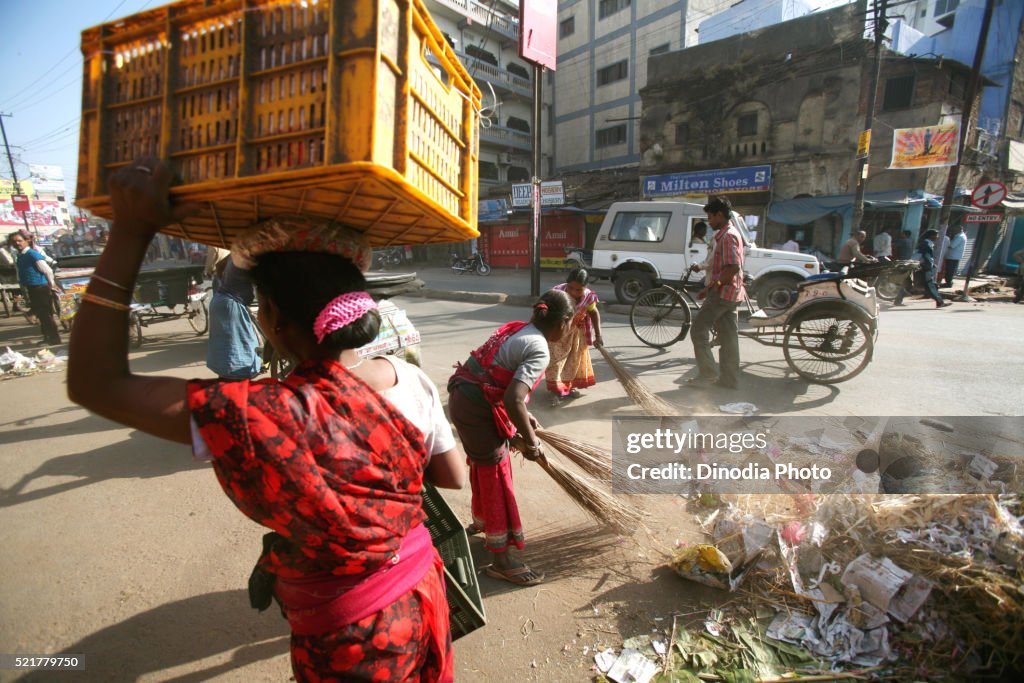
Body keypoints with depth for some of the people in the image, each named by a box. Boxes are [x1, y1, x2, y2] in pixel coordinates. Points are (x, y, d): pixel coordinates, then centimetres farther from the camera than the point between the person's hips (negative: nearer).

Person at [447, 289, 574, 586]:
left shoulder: (518, 329, 9)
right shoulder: (540, 350, -18)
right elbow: (512, 400, -27)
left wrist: (523, 415, 19)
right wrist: (530, 441, -14)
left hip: (463, 398, 9)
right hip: (478, 410, -9)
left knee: (483, 467, 28)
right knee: (496, 478, 4)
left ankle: (481, 523, 52)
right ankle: (502, 559, 19)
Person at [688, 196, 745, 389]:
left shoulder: (727, 236, -15)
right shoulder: (729, 234, 18)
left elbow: (733, 267, -24)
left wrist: (713, 285, -19)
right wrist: (711, 286, 20)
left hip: (722, 292, -10)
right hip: (730, 294, 10)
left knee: (699, 329, -5)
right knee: (728, 335, 10)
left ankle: (707, 373, -3)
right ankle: (729, 378, 15)